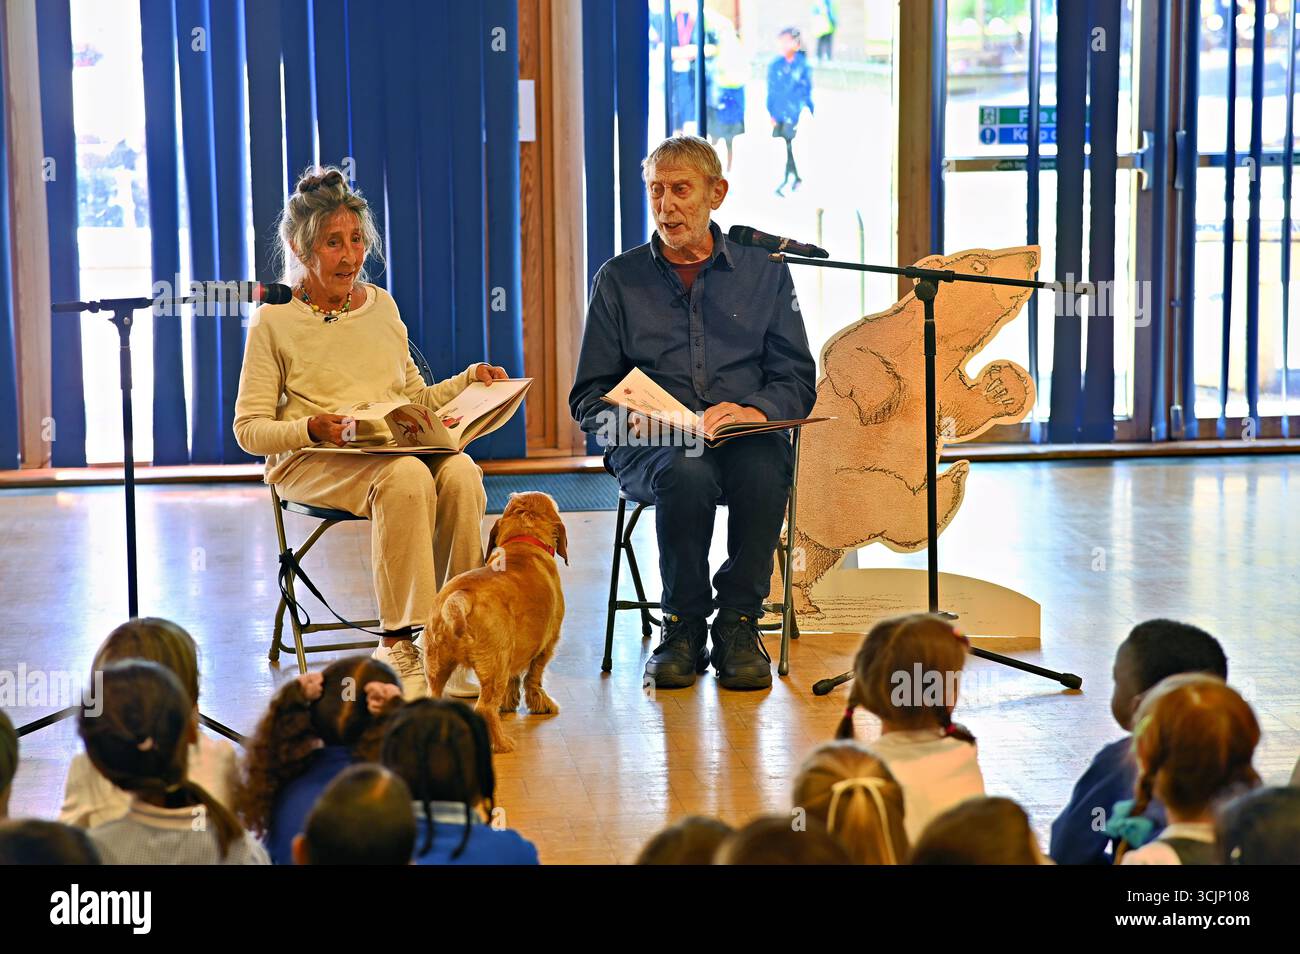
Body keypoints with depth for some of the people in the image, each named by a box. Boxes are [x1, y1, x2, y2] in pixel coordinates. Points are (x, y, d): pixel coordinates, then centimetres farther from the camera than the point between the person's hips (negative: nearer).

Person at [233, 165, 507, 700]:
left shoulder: (381, 305, 17)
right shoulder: (275, 320, 2)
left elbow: (414, 397, 24)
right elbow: (249, 429, 0)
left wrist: (468, 380, 6)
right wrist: (311, 429, -19)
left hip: (401, 450, 5)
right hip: (312, 463, -4)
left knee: (460, 472, -30)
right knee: (406, 476, -36)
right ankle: (396, 646, -34)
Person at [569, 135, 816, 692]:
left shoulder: (764, 274, 15)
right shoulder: (619, 279, 13)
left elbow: (798, 379, 9)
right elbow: (588, 397, 11)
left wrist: (756, 410, -14)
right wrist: (628, 419, -12)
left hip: (744, 437, 1)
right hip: (651, 444, 0)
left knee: (764, 472, -36)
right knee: (686, 474, -37)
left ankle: (737, 625, -20)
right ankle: (683, 627, -21)